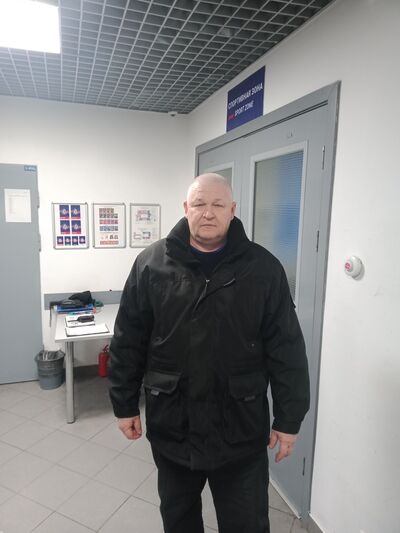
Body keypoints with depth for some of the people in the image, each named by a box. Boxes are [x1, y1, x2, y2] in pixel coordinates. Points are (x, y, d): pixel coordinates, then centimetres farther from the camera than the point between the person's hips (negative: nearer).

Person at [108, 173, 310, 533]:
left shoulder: (263, 268, -8)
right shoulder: (151, 264, -6)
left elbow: (287, 349, -6)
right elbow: (128, 341, -2)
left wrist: (288, 418, -4)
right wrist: (125, 404, 1)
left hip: (241, 426, -1)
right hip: (171, 423, 2)